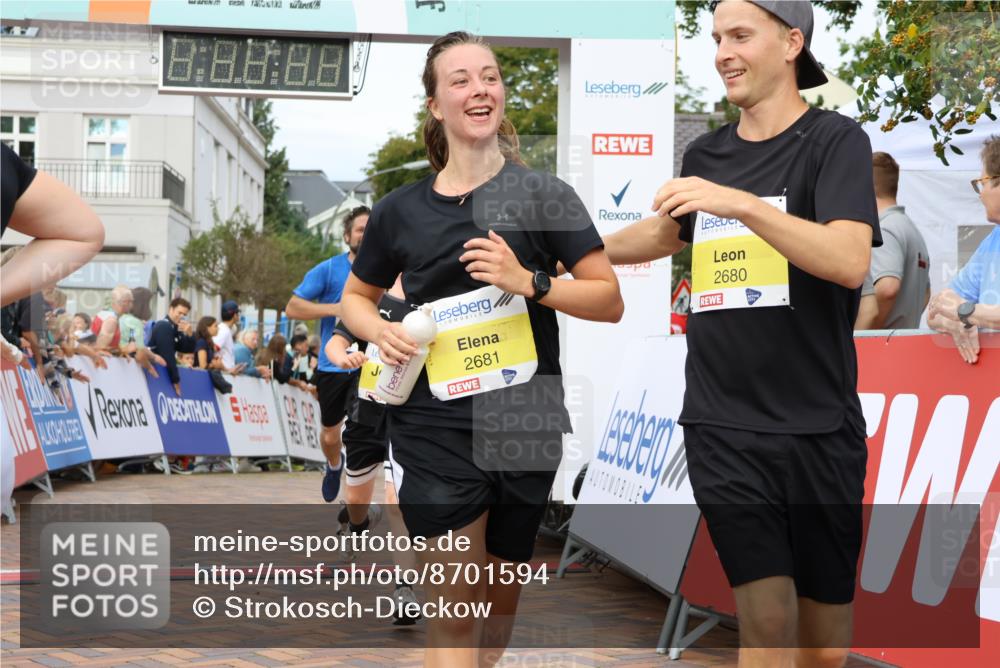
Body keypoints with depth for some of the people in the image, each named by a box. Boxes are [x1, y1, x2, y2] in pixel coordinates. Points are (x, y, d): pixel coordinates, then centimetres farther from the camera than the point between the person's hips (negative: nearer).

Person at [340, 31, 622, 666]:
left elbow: (610, 301, -2)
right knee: (453, 609, -6)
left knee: (501, 603, 15)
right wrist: (381, 331, -4)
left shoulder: (544, 194, 0)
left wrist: (529, 281, -18)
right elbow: (357, 296, 19)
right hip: (436, 429, 0)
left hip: (526, 425, 1)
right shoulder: (401, 210, 4)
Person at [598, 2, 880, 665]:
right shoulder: (706, 155, 10)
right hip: (723, 428, 3)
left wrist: (744, 204, -28)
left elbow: (850, 262, -20)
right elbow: (666, 234, 31)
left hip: (818, 428, -2)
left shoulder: (834, 139, -3)